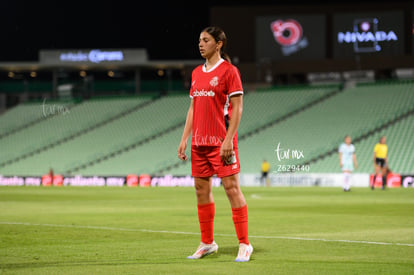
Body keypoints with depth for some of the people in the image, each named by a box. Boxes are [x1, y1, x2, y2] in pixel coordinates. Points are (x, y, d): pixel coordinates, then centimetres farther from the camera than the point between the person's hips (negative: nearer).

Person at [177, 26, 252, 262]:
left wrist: (228, 140, -17)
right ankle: (207, 243, 17)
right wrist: (185, 139, 12)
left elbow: (237, 108, -10)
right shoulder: (197, 73, 15)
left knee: (232, 188, -8)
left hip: (221, 142, -7)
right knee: (202, 189, 8)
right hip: (199, 143, 7)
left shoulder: (228, 70, -6)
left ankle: (244, 244, -4)